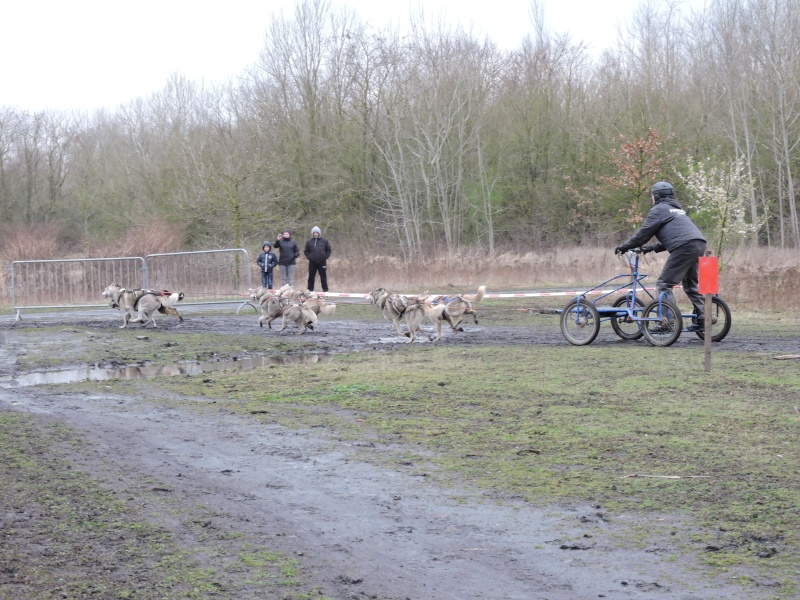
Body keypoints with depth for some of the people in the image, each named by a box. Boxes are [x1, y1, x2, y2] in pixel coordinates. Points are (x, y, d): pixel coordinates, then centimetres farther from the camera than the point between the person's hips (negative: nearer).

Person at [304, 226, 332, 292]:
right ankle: (310, 289, 13)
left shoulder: (324, 241, 2)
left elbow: (328, 250, 8)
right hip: (312, 262, 1)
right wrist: (309, 257, -1)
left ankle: (325, 289, 10)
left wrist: (326, 257, -1)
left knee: (323, 276, 4)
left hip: (322, 262, -1)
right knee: (311, 276, 5)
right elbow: (306, 251, 11)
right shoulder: (309, 242, 3)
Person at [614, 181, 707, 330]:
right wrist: (652, 248, 33)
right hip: (699, 244, 9)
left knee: (663, 284, -5)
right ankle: (701, 319, 18)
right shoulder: (678, 209, 32)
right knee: (691, 284, 21)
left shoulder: (659, 210, 6)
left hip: (684, 247, -9)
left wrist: (624, 246, 13)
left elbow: (643, 233, 4)